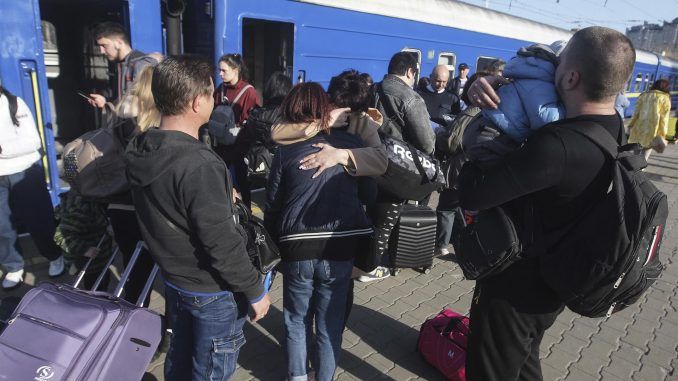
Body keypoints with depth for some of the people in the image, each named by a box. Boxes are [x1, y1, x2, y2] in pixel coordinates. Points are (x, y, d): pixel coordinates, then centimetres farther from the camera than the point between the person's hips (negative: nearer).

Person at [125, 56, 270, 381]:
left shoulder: (139, 151, -4)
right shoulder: (198, 165, -30)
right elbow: (222, 244, -27)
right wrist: (255, 291, -15)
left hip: (173, 279, 8)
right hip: (212, 292, -7)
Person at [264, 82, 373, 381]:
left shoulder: (286, 150, -1)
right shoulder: (351, 142, 2)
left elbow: (272, 206, 4)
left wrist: (273, 247, 16)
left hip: (298, 248, 0)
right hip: (340, 247, 1)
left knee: (296, 322, 20)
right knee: (330, 325, 17)